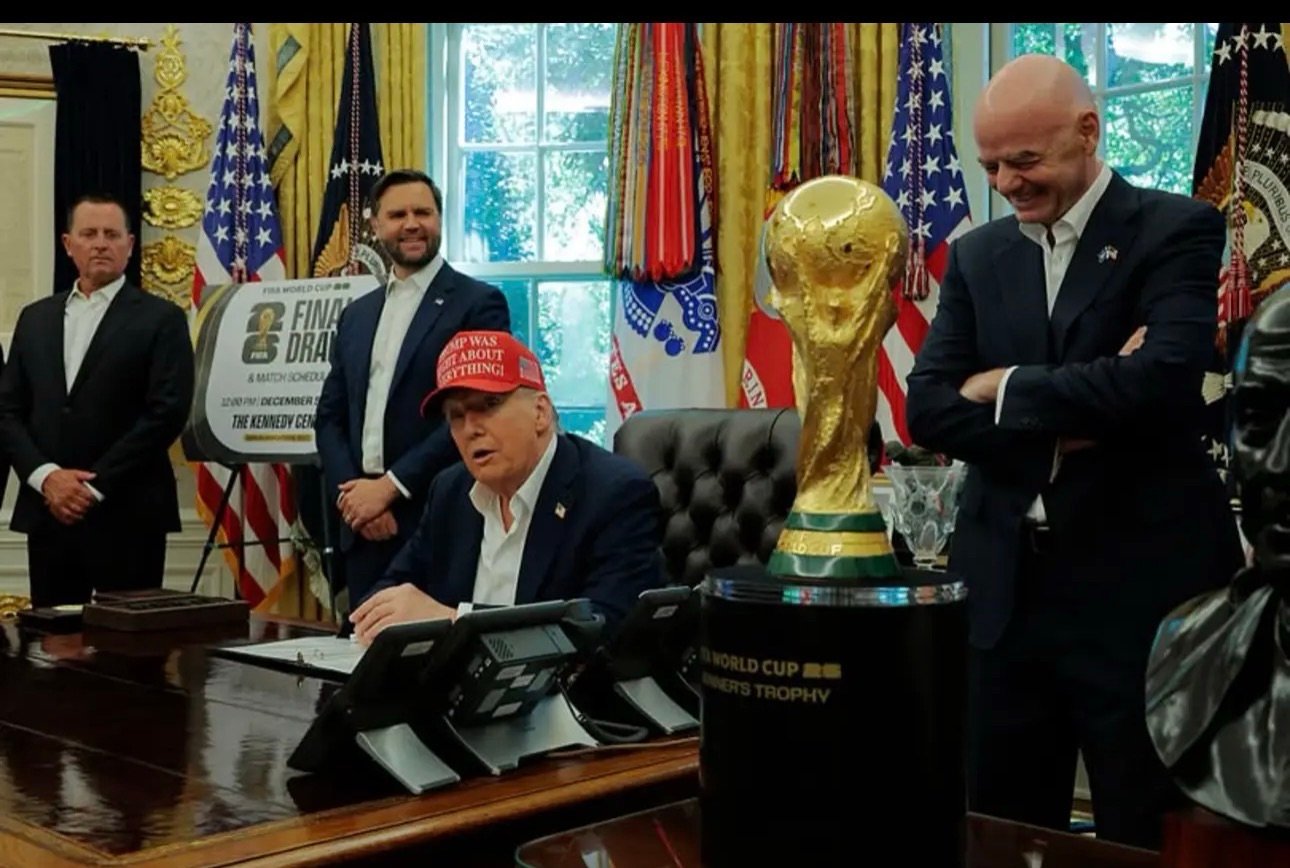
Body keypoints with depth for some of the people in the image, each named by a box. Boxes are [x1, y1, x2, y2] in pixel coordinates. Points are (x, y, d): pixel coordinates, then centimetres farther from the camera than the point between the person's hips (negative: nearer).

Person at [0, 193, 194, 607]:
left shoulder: (161, 319, -1)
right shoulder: (35, 317, 14)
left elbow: (167, 412, -10)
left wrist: (96, 486, -13)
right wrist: (46, 476, -8)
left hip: (127, 515, -4)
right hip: (47, 512, 4)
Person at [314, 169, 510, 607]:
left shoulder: (478, 304, -3)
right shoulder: (357, 314, 17)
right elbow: (329, 417, 14)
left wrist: (391, 486, -14)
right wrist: (351, 493, -4)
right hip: (364, 525, 6)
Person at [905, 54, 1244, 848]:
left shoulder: (1176, 230, -4)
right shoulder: (978, 254, 10)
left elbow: (1162, 379, -21)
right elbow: (928, 409, 0)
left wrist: (1007, 389, -9)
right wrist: (1064, 419, -14)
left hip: (1139, 590, -4)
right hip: (1005, 589, 5)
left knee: (1150, 840, 7)